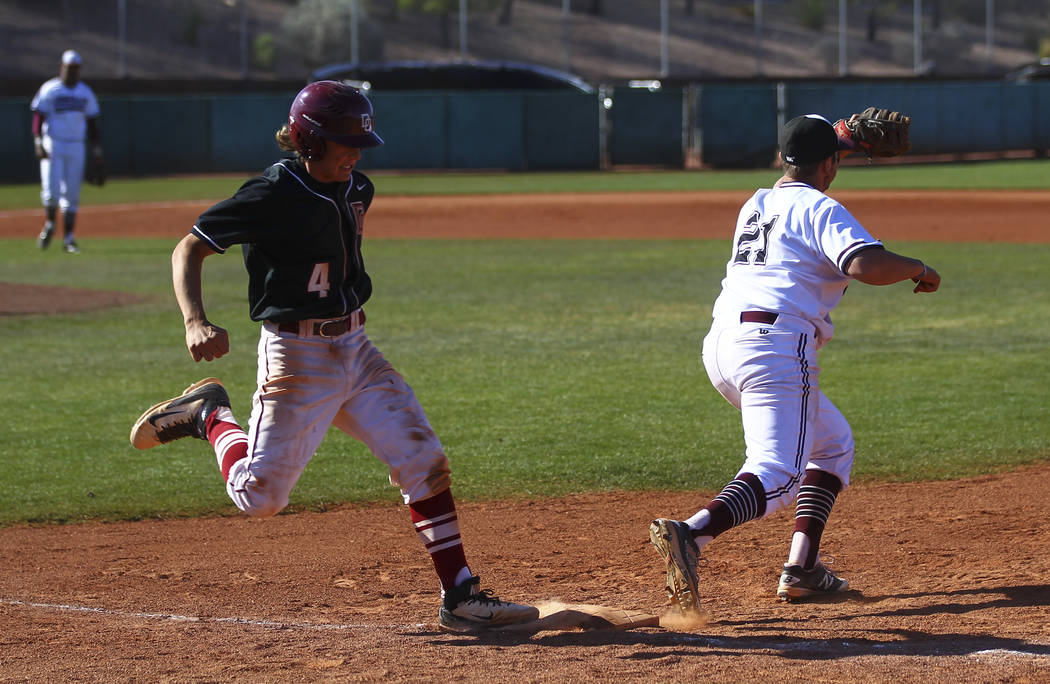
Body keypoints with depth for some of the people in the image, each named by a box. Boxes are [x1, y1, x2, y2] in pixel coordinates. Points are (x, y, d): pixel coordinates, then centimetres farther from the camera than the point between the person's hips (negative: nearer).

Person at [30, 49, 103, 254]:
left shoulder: (85, 92, 11)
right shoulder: (50, 90, -3)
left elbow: (92, 122, 16)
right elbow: (38, 117, -7)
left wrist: (97, 148, 9)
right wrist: (38, 143, -20)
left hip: (76, 147, 4)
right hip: (53, 146, -4)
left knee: (72, 194, 3)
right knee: (51, 190, -12)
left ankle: (68, 239, 7)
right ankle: (49, 225, 15)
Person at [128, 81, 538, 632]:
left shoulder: (355, 190, 5)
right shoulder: (274, 195, -17)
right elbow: (190, 247, -17)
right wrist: (195, 322, -32)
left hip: (355, 349, 7)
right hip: (298, 357, -7)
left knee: (424, 462, -2)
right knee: (259, 498, -4)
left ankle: (460, 598, 1)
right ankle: (210, 415, 23)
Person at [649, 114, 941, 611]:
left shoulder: (755, 206, 23)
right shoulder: (820, 210, -1)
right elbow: (868, 265, -18)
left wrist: (829, 141, 54)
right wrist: (915, 268, 1)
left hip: (720, 346, 9)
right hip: (775, 348, -9)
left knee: (832, 442, 24)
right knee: (776, 477, -18)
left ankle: (803, 568, 10)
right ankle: (692, 533, -45)